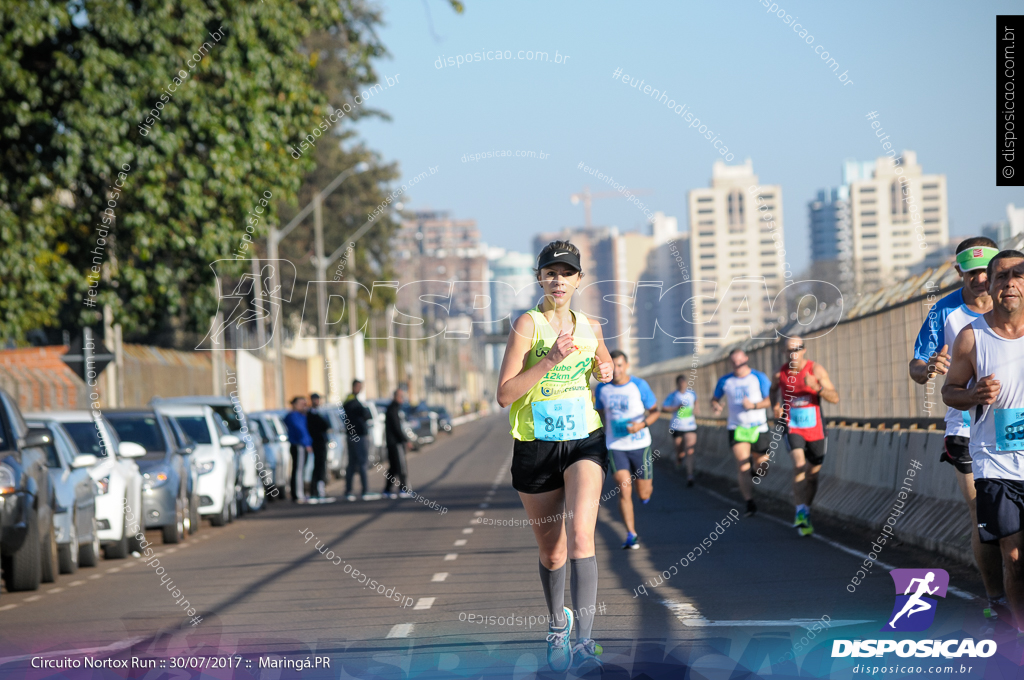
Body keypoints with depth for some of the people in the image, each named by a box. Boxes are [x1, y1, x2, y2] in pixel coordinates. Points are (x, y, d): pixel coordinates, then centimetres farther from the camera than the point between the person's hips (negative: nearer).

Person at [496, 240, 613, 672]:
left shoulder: (589, 328, 7)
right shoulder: (528, 324, -7)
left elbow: (602, 369, 28)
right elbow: (504, 394, -14)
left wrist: (607, 373, 4)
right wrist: (550, 360, -23)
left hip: (584, 442, 2)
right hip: (536, 446, -1)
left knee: (580, 535, -19)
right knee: (551, 552, 9)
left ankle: (585, 640, -23)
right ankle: (556, 624, 36)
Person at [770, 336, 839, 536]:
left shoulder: (816, 370, -8)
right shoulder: (780, 374, -3)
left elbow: (835, 398, -13)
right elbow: (772, 393, 19)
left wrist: (817, 388, -31)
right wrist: (776, 408, -2)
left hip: (815, 430, 1)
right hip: (792, 428, -1)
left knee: (813, 473, 11)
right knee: (799, 464, -25)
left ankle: (805, 513, 30)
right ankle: (801, 512, -23)